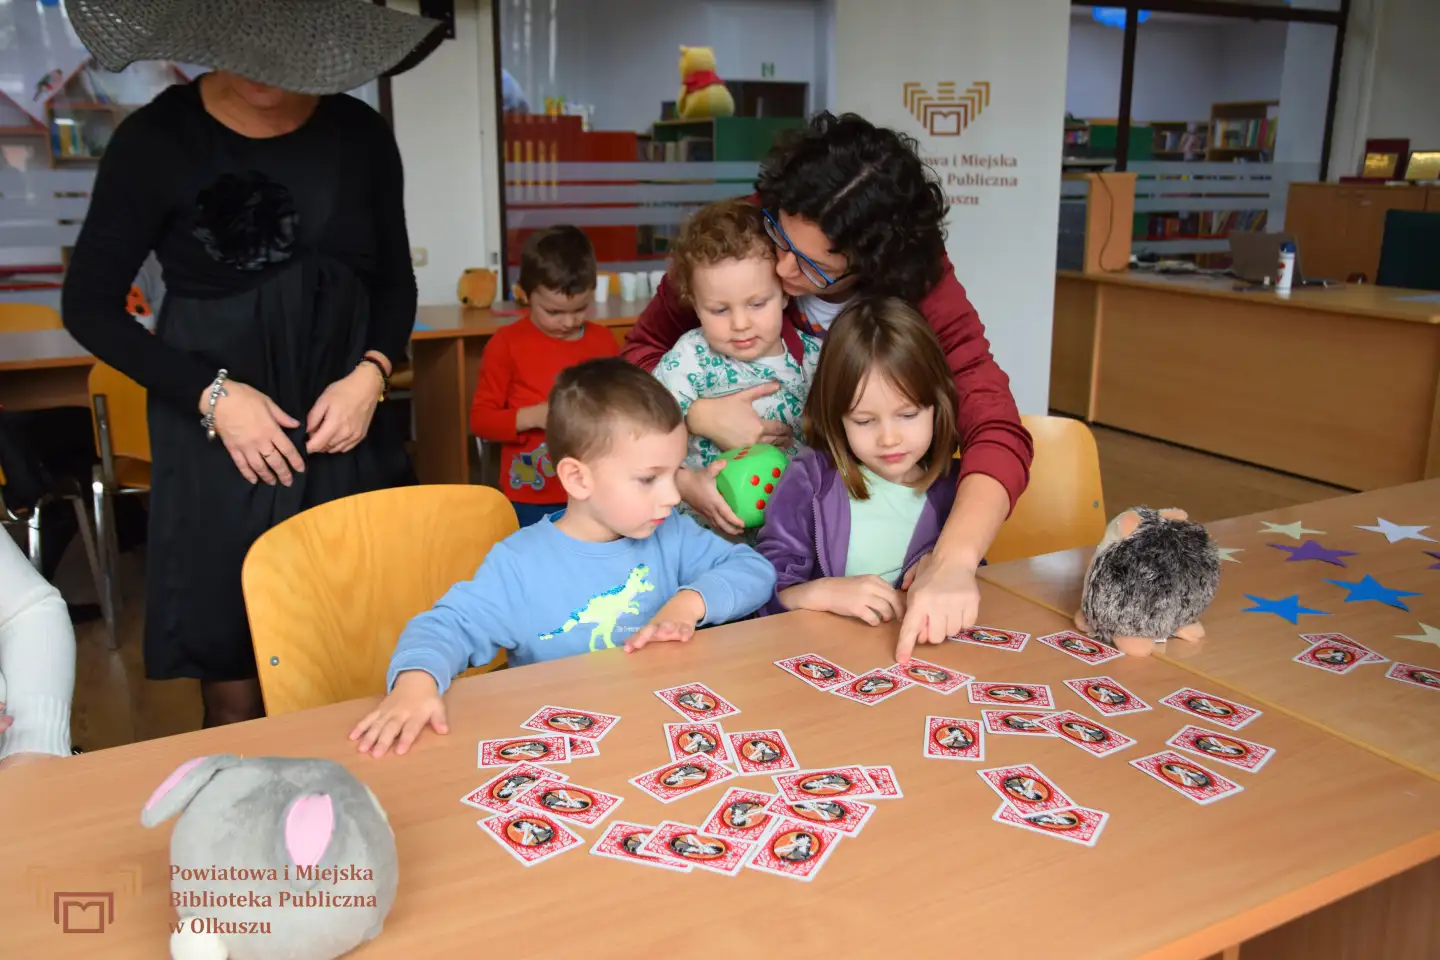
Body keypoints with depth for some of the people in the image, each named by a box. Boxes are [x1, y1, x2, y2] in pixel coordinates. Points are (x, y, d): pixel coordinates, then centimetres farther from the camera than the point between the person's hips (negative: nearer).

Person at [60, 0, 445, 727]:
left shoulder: (359, 135, 2)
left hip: (346, 431, 3)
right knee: (231, 689, 4)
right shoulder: (157, 138, -5)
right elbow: (88, 304, -1)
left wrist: (372, 372, -7)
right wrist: (210, 394, -13)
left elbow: (396, 282, 12)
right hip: (215, 440, -2)